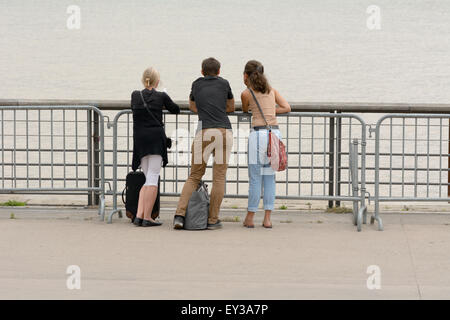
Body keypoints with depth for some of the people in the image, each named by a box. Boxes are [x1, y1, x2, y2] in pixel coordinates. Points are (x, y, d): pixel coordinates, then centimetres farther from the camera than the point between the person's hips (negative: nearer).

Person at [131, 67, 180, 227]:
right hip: (156, 138, -4)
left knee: (148, 179, 13)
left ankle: (139, 215, 2)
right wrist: (166, 105, 38)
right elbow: (176, 109, 18)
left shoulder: (135, 95, 10)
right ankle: (147, 218, -7)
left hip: (139, 140, 4)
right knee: (153, 178, -3)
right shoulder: (161, 96, 2)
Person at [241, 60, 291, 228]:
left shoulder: (246, 93, 1)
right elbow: (287, 108, 12)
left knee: (255, 178, 1)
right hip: (275, 133, 5)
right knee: (269, 177, 8)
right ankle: (267, 219, 7)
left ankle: (250, 218, 7)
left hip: (259, 134, -5)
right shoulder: (271, 90, 14)